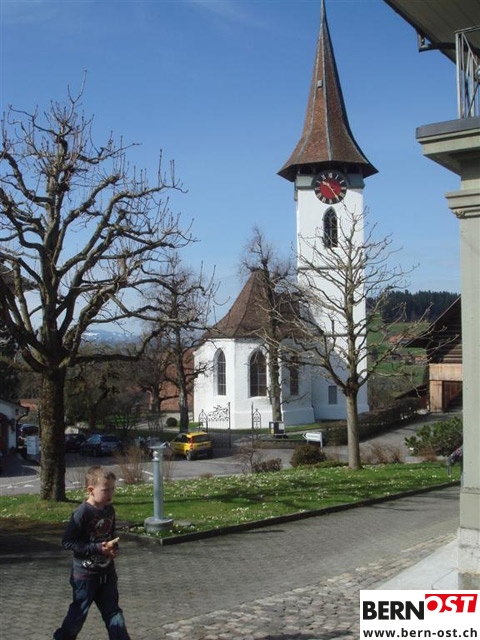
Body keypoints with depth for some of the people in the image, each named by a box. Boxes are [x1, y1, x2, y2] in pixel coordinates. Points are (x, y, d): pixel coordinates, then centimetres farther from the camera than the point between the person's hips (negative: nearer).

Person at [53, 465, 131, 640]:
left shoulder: (109, 509, 0)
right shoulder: (82, 514, -21)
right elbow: (67, 542, -21)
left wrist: (114, 547, -4)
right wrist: (97, 548, -24)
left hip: (107, 571, 6)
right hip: (85, 573, -6)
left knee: (112, 611, 9)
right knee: (79, 611, 9)